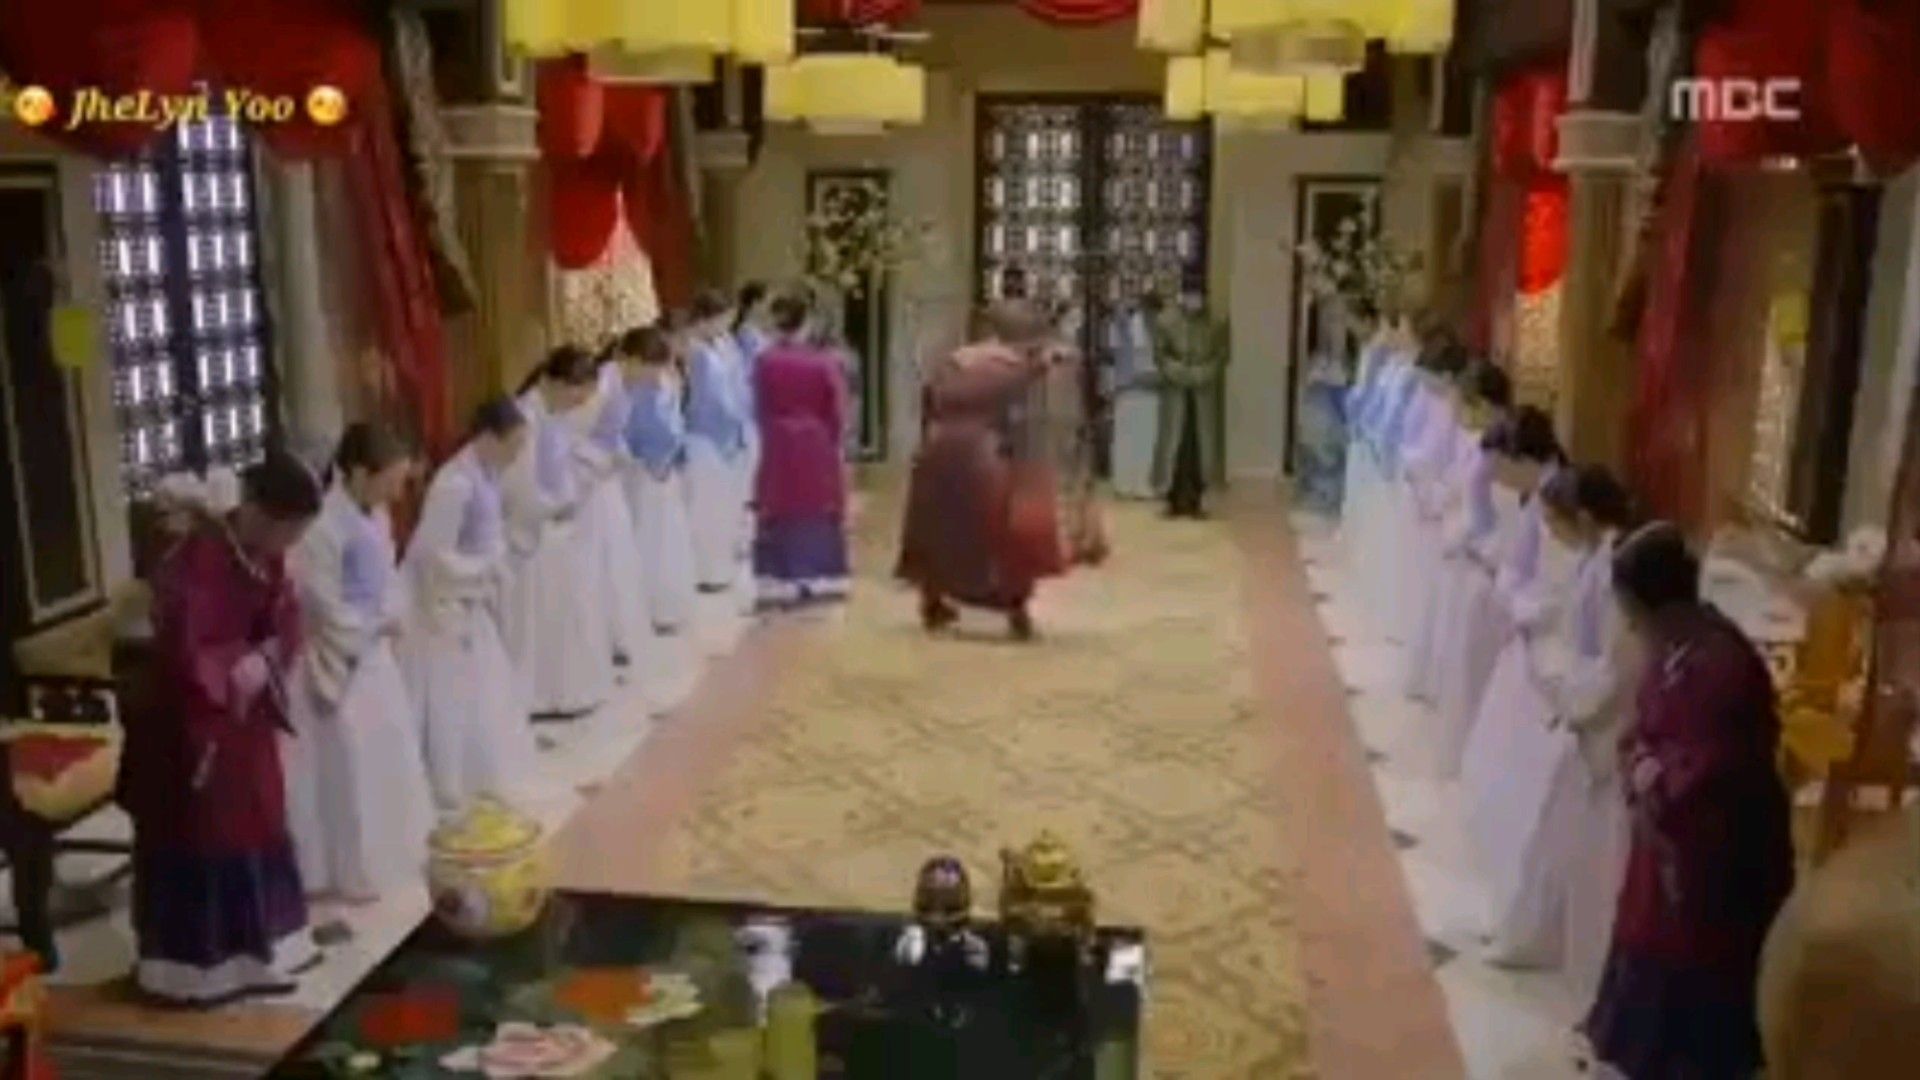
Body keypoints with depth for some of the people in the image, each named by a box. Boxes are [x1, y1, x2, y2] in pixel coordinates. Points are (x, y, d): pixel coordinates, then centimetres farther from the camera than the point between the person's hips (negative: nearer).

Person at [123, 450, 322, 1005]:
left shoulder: (267, 557, -1)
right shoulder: (196, 561, -26)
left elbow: (286, 621, 4)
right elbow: (183, 653, -31)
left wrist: (264, 661, -14)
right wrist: (239, 668, -18)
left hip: (246, 715, 8)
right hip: (191, 724, -8)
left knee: (256, 828, 17)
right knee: (200, 838, 3)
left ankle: (252, 947, 32)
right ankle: (193, 962, 17)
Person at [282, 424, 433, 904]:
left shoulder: (375, 516, 4)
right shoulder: (325, 525, -24)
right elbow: (323, 607, -23)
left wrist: (393, 617, -6)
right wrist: (375, 626, -13)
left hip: (374, 654, 9)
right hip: (339, 659, -9)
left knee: (391, 756, 19)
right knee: (346, 769, 3)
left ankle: (391, 854, 36)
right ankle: (355, 870, 17)